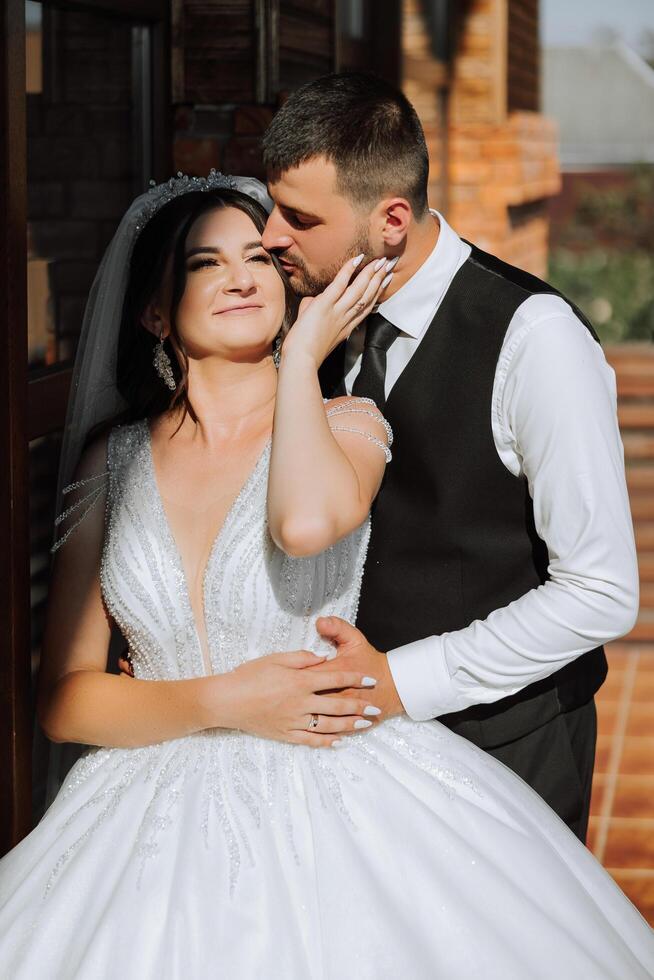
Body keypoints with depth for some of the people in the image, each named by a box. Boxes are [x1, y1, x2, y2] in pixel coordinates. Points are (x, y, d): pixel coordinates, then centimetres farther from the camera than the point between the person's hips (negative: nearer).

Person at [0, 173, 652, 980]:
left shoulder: (347, 425, 0)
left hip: (333, 809, -2)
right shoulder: (114, 460, 7)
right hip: (164, 820, 2)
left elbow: (307, 523, -27)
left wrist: (302, 355, -11)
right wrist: (226, 702, -12)